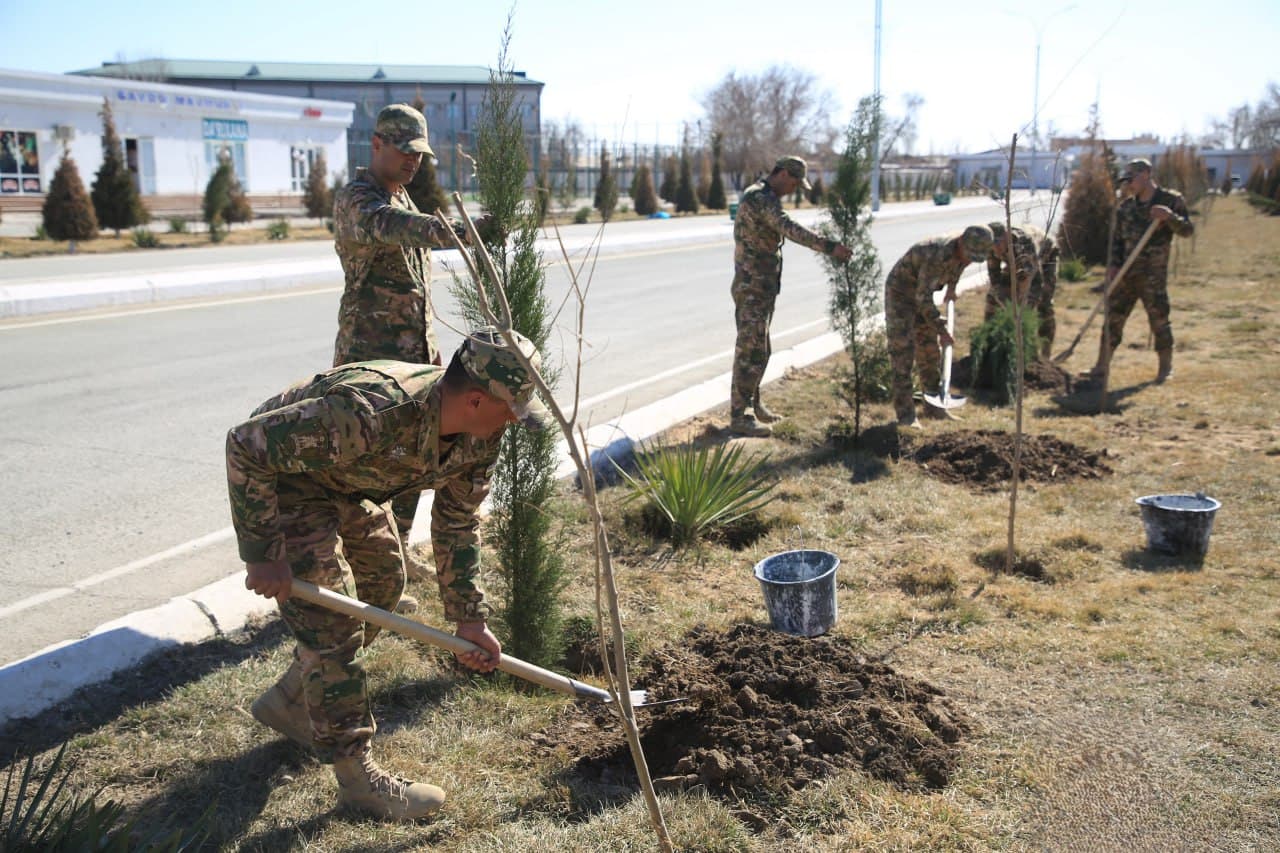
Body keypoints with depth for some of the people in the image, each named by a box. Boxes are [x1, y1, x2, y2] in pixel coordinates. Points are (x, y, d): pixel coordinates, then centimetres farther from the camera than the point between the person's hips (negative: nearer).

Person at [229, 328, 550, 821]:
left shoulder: (480, 433, -17)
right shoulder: (370, 414, -42)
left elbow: (457, 523, -2)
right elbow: (246, 446, -34)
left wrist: (469, 619, -3)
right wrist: (263, 555, -30)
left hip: (350, 479, 8)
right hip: (275, 474, -8)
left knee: (383, 581, 15)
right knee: (332, 621, -11)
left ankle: (288, 701, 33)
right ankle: (357, 776, 3)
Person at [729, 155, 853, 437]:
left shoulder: (764, 196, 17)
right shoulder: (760, 198, -17)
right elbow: (791, 229, -31)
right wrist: (829, 247, -36)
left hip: (763, 286, 10)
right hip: (753, 287, -10)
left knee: (759, 348, 16)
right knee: (751, 350, -6)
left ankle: (752, 403, 26)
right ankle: (739, 416, -1)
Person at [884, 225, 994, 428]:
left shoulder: (963, 248, -10)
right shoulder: (937, 255, -36)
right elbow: (923, 298, -34)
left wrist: (951, 286, 22)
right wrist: (941, 330, -30)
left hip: (921, 292, 8)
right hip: (900, 292, -8)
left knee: (929, 351, 9)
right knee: (902, 352, -11)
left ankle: (934, 406, 18)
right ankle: (905, 415, -10)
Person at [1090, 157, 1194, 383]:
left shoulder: (1171, 200, -2)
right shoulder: (1126, 207, 11)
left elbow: (1187, 230, -7)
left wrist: (1169, 216, -25)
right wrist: (1113, 265, 0)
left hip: (1154, 275, -4)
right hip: (1126, 274, 5)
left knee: (1159, 320, 0)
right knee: (1112, 318, 4)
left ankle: (1165, 367, 14)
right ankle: (1102, 366, 10)